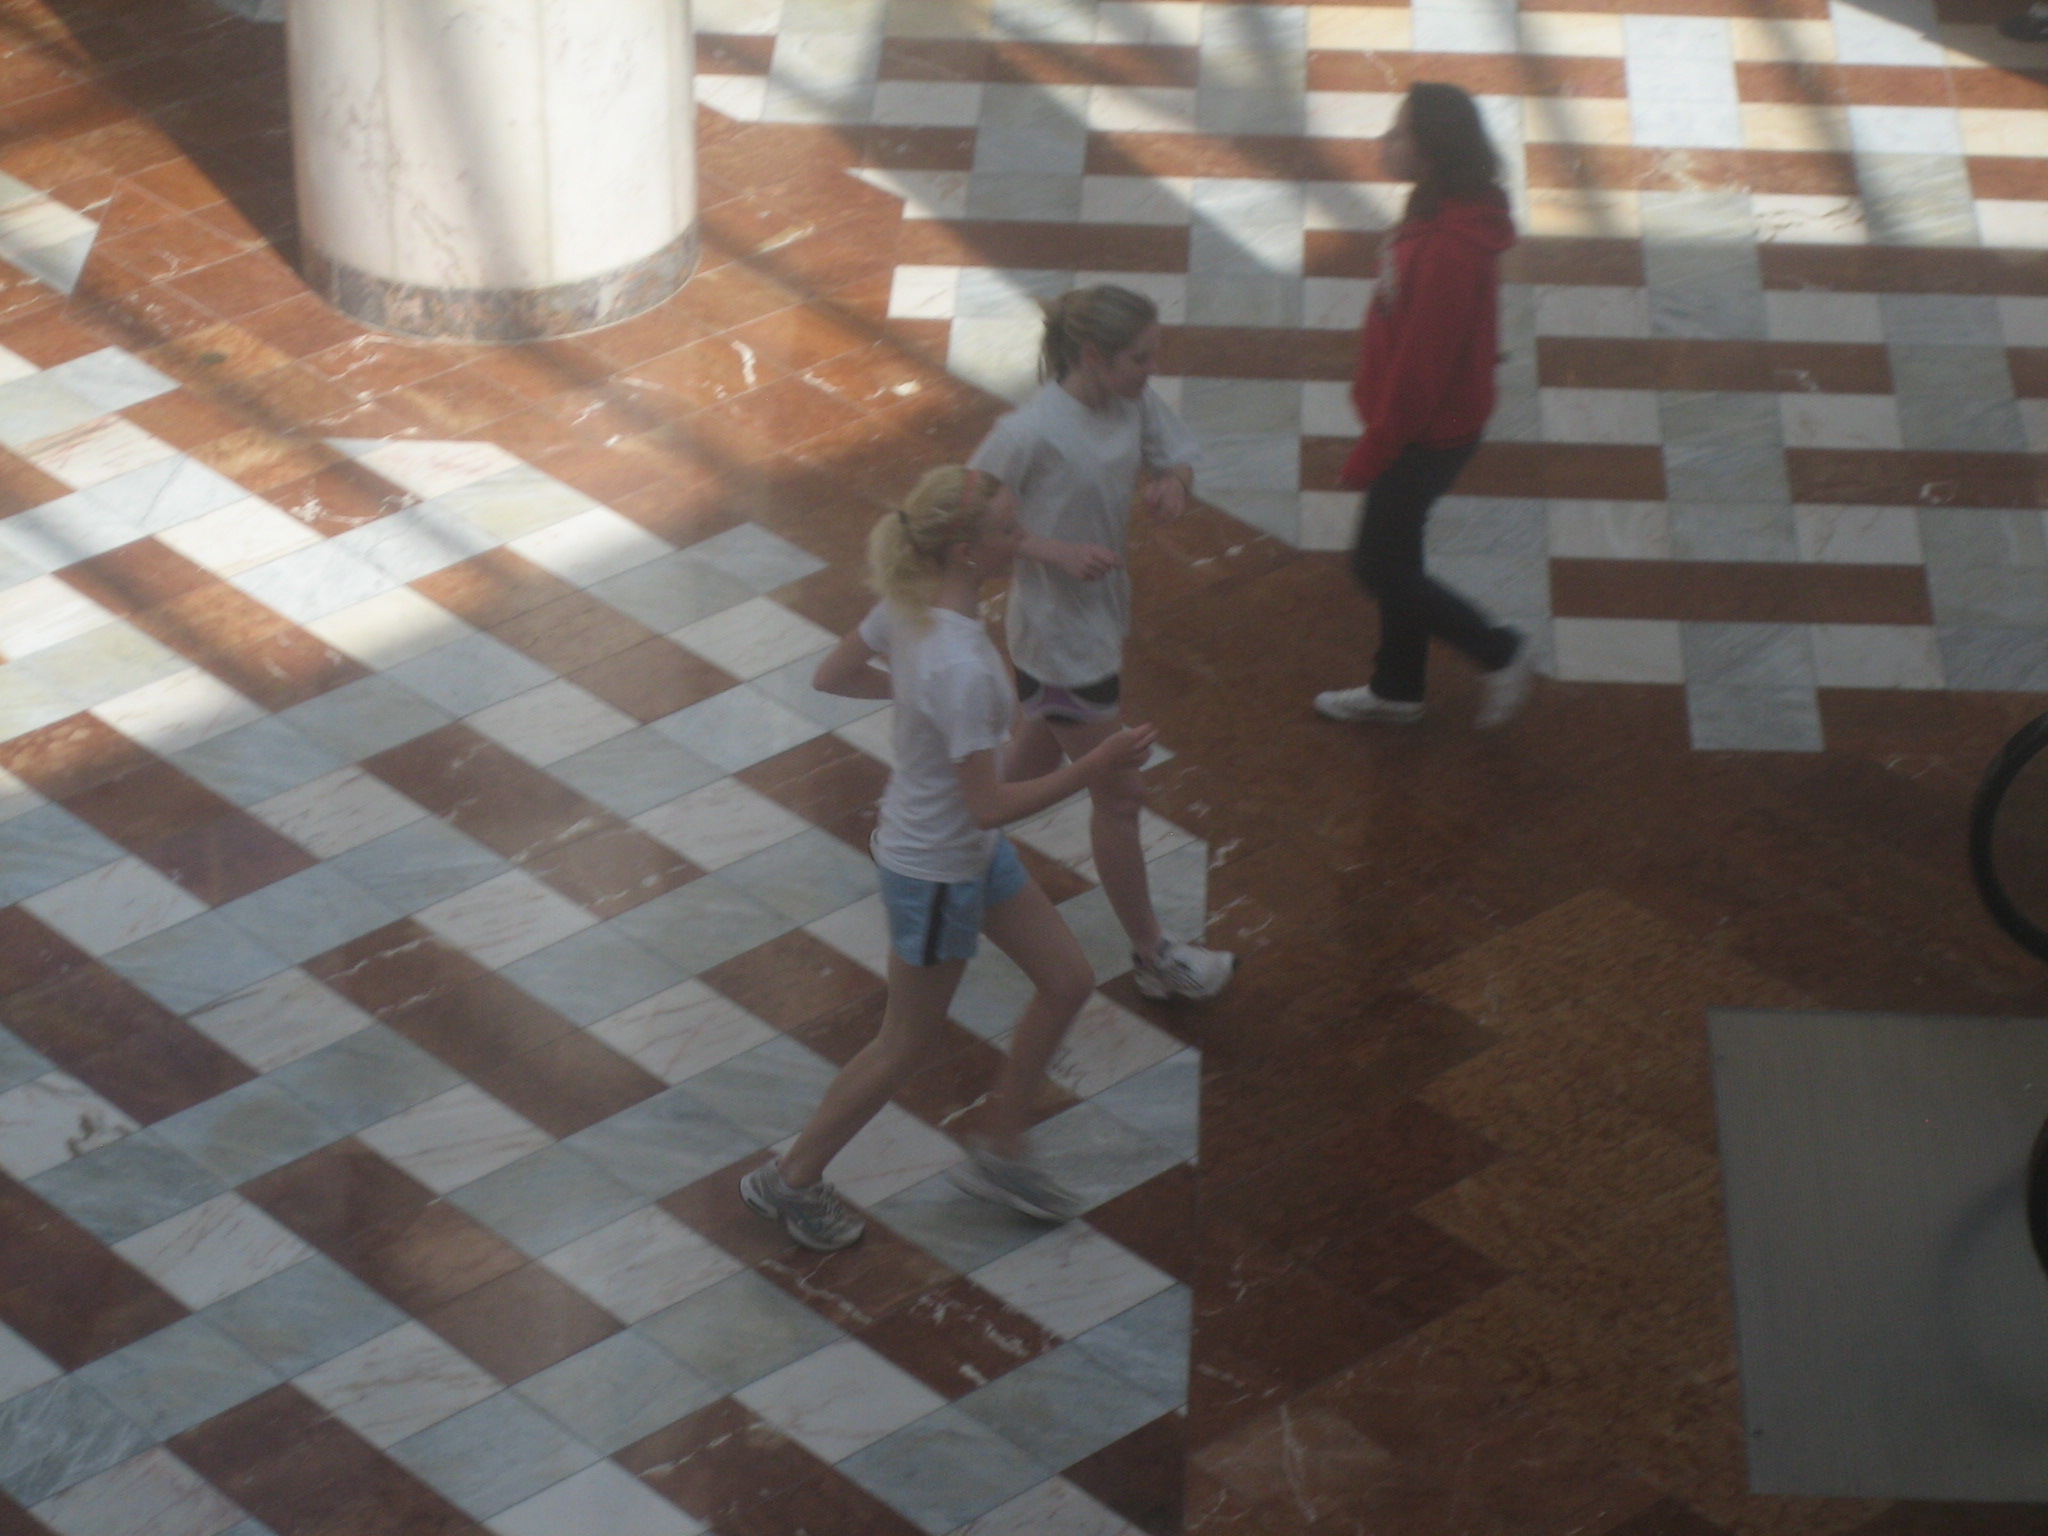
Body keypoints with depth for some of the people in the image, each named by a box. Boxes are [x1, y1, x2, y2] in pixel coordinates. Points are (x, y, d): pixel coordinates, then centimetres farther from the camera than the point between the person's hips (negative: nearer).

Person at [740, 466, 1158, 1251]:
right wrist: (1091, 770, -26)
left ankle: (999, 1149, 34)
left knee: (1067, 979, 19)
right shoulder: (963, 669, -36)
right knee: (906, 1047, 13)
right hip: (935, 873, -9)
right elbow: (988, 804, -30)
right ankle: (791, 1180, 32)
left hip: (974, 854, 9)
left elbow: (833, 675, 5)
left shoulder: (907, 605, -10)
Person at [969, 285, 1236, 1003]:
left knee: (1037, 758, 26)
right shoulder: (1030, 432, -29)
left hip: (1100, 614, 8)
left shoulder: (1132, 401, -8)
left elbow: (1176, 453, 8)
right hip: (1059, 638, -8)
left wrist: (1173, 482, -16)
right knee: (1119, 792, 4)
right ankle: (1152, 956, 19)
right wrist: (1058, 552, -29)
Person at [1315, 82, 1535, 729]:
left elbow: (1418, 367, -27)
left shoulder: (1448, 250, -34)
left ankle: (1499, 652, 21)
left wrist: (1371, 453, -18)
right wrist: (1370, 393, 19)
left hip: (1428, 434, -9)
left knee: (1379, 566, 6)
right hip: (1425, 424, 9)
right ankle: (1395, 689, 39)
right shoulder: (1436, 214, -3)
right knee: (1394, 556, 22)